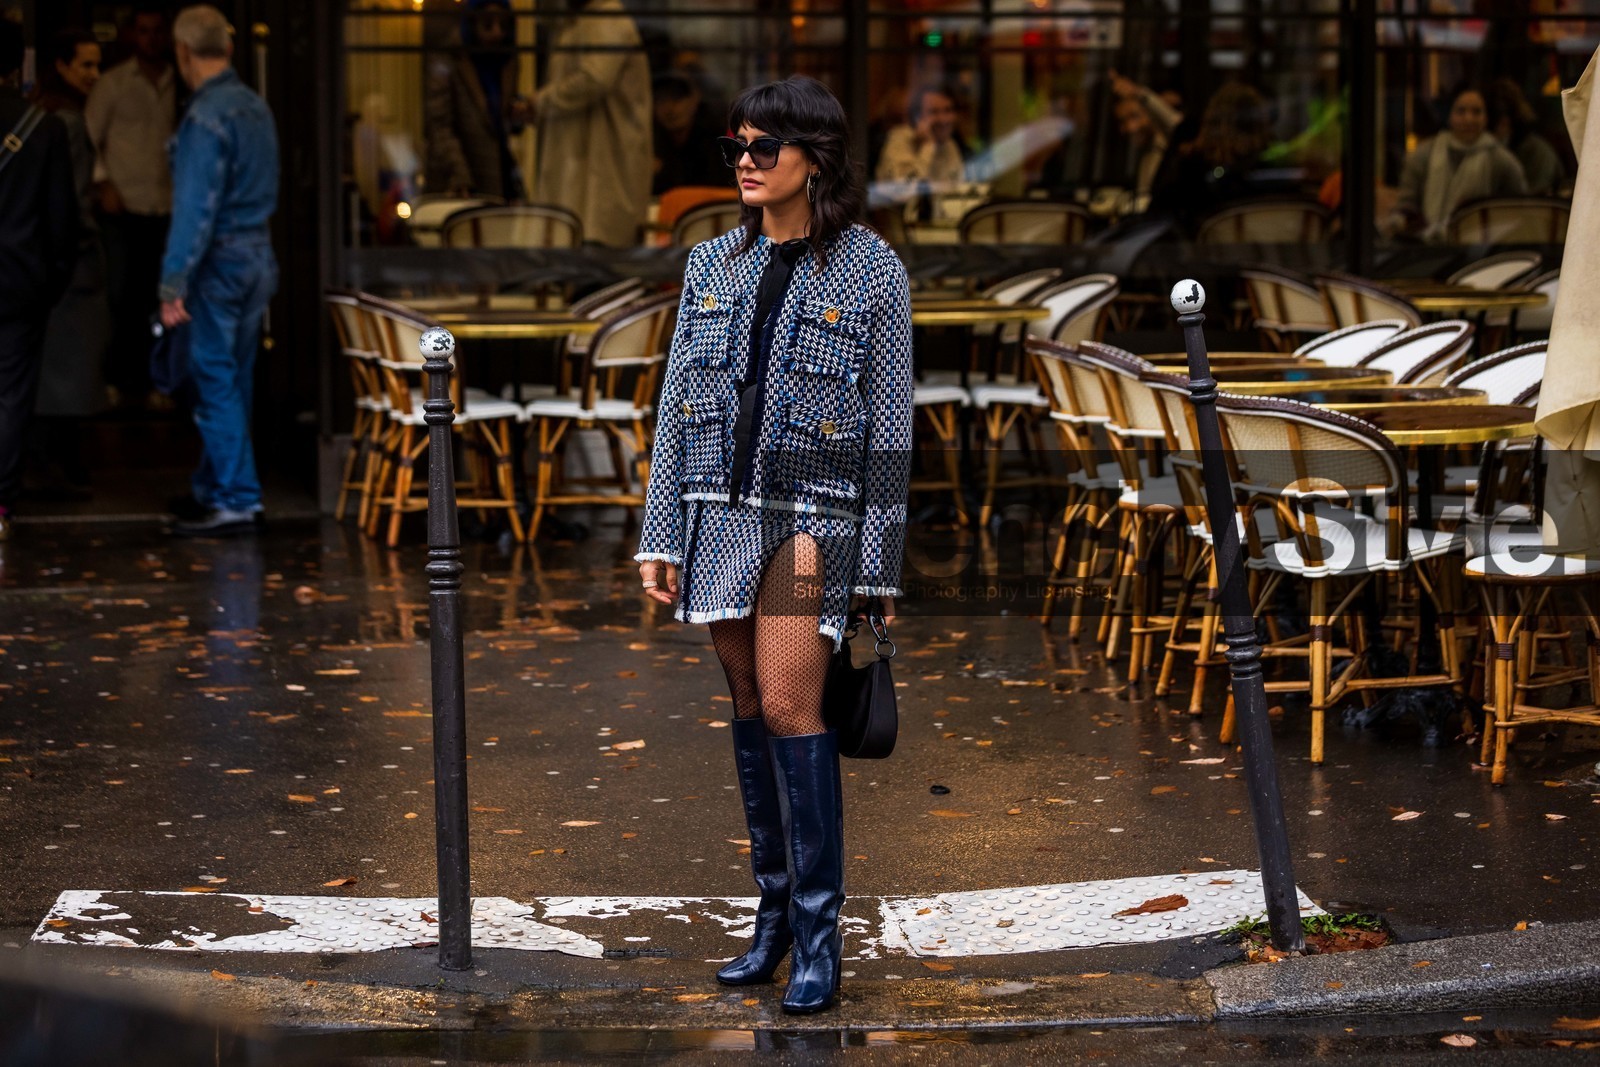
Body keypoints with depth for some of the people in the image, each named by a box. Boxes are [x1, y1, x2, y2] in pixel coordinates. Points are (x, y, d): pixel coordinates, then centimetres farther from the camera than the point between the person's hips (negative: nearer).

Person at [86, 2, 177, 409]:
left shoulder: (178, 85, 6)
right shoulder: (113, 83, 1)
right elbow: (88, 139, 2)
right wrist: (104, 184, -7)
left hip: (164, 208, 2)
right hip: (123, 208, -2)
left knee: (149, 300, 5)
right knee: (118, 296, -2)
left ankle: (140, 382, 12)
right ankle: (110, 379, 8)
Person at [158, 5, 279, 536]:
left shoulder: (205, 117, -16)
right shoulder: (256, 107, 10)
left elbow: (196, 207, -20)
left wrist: (174, 283, -18)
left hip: (220, 263, -8)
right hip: (259, 257, 8)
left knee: (215, 382, -4)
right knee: (231, 381, 15)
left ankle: (236, 501, -4)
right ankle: (213, 487, 25)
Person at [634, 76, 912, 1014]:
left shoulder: (872, 271, -3)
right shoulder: (714, 266, 9)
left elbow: (890, 425, -3)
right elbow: (678, 407, 11)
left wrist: (882, 565, -5)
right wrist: (662, 537, 6)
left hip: (815, 512, -5)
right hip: (724, 510, 5)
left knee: (789, 703, -14)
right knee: (751, 708, 9)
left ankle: (818, 935, -8)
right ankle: (776, 912, 19)